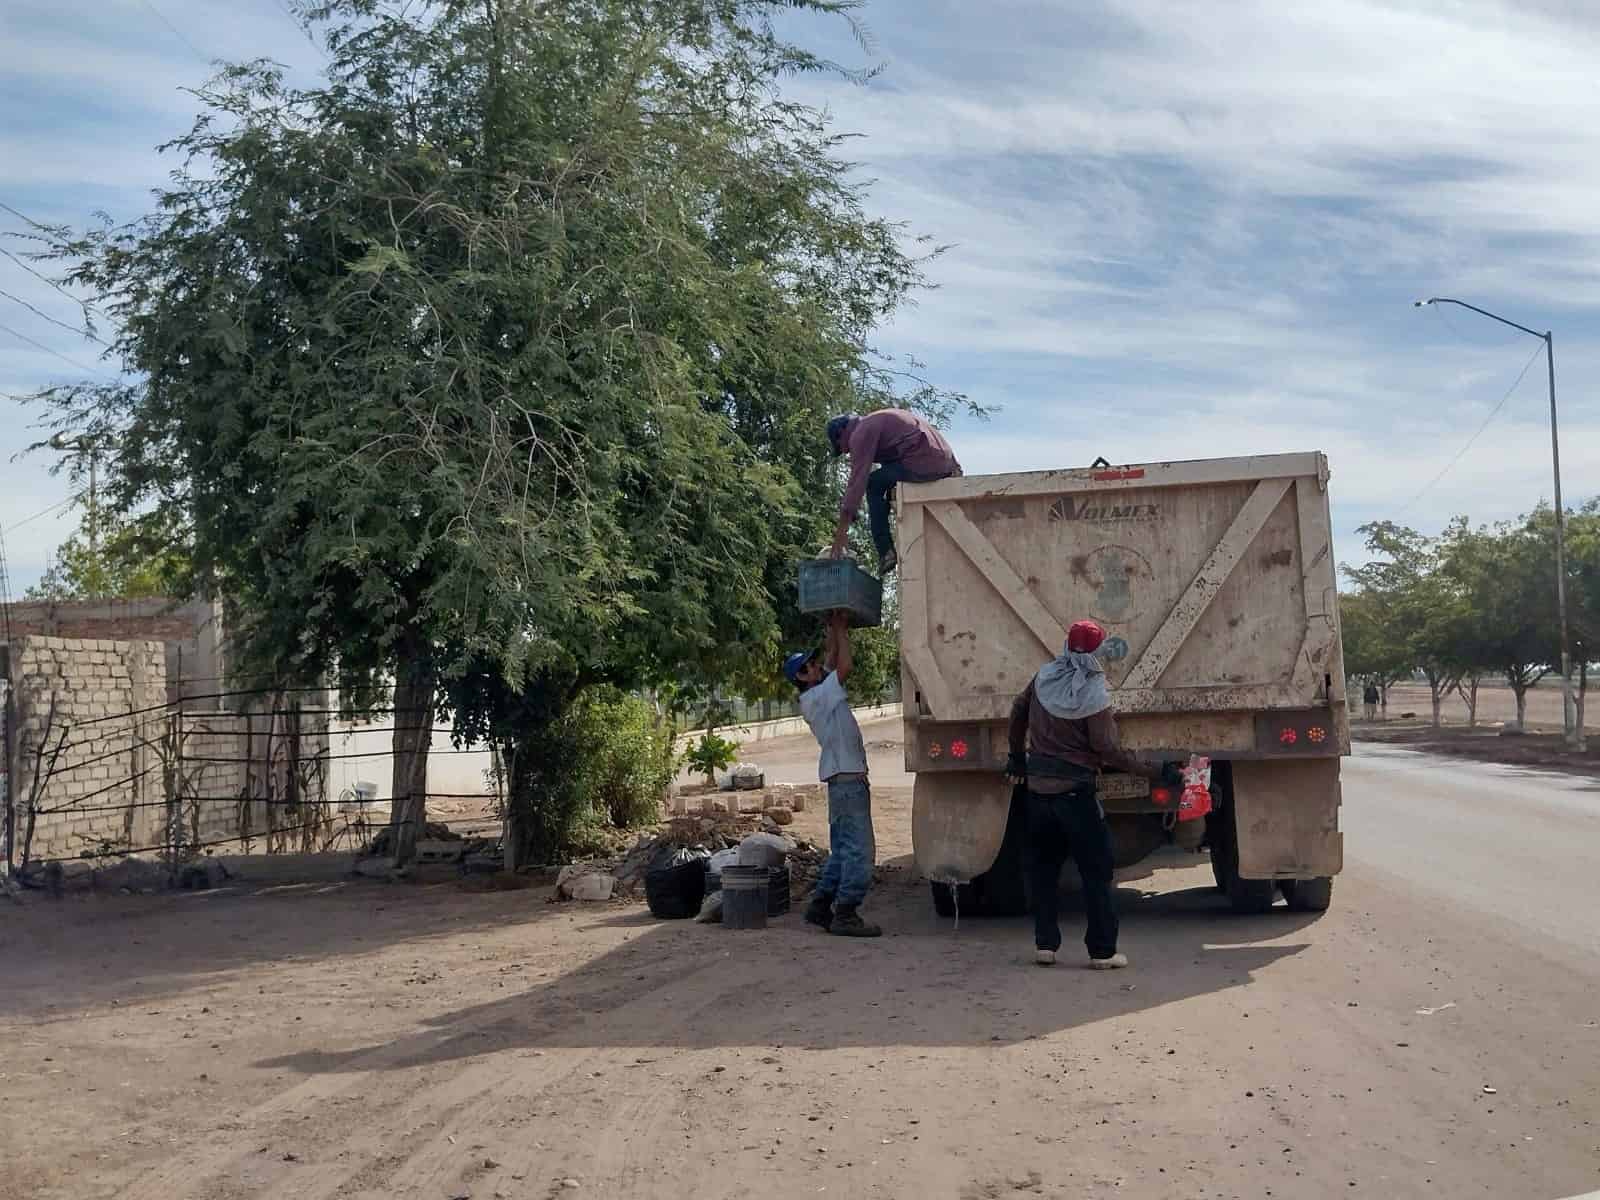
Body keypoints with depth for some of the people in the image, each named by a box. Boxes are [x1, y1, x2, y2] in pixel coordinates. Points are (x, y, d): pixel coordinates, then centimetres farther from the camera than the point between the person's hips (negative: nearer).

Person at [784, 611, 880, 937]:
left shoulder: (820, 695, 15)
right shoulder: (814, 698, -11)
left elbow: (832, 660, 23)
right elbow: (844, 666, -15)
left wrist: (835, 629, 15)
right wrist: (840, 629, -4)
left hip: (846, 779, 10)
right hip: (847, 779, -10)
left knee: (842, 849, 14)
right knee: (859, 850, -11)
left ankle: (821, 905, 18)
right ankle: (846, 915, -11)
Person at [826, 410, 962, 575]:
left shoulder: (860, 433, -2)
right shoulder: (875, 421, 28)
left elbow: (857, 481, -7)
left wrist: (841, 532, -6)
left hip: (924, 464, -9)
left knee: (874, 485, 6)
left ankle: (886, 553, -1)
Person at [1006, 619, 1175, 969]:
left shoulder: (1044, 679, 3)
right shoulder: (1094, 695, -14)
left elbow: (1018, 712, 17)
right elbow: (1107, 750, -17)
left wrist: (1017, 757, 30)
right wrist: (1155, 771, -12)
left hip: (1037, 787, 5)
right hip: (1075, 790, -5)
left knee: (1043, 867, 14)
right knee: (1096, 870, 4)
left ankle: (1045, 944, 13)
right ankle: (1102, 950, 4)